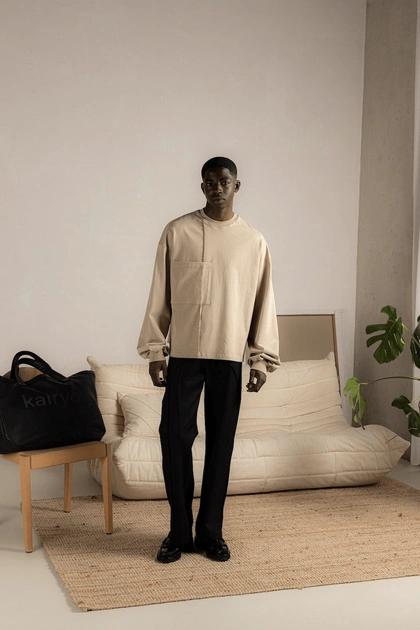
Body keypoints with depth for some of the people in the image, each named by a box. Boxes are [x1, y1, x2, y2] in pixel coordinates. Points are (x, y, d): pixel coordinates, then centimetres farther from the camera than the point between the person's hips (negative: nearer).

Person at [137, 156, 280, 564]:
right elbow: (160, 296, 2)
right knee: (175, 438, -2)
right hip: (183, 353, -1)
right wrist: (154, 351, -2)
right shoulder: (177, 232, 1)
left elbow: (263, 303, 6)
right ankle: (179, 532, 12)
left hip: (229, 355, 1)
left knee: (221, 441, 5)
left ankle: (210, 532, 17)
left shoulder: (254, 241, 5)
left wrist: (261, 359, 1)